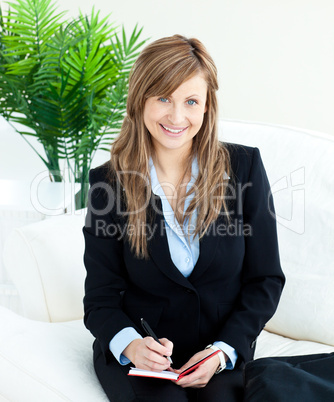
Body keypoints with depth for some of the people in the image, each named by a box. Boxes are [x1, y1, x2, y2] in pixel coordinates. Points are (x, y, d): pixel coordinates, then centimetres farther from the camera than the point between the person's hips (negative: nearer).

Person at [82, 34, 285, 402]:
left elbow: (265, 280, 1)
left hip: (223, 348, 1)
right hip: (137, 354, 0)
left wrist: (223, 350, -12)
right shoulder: (108, 182, -4)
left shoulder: (244, 166, -2)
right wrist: (131, 345, -22)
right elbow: (100, 297, -1)